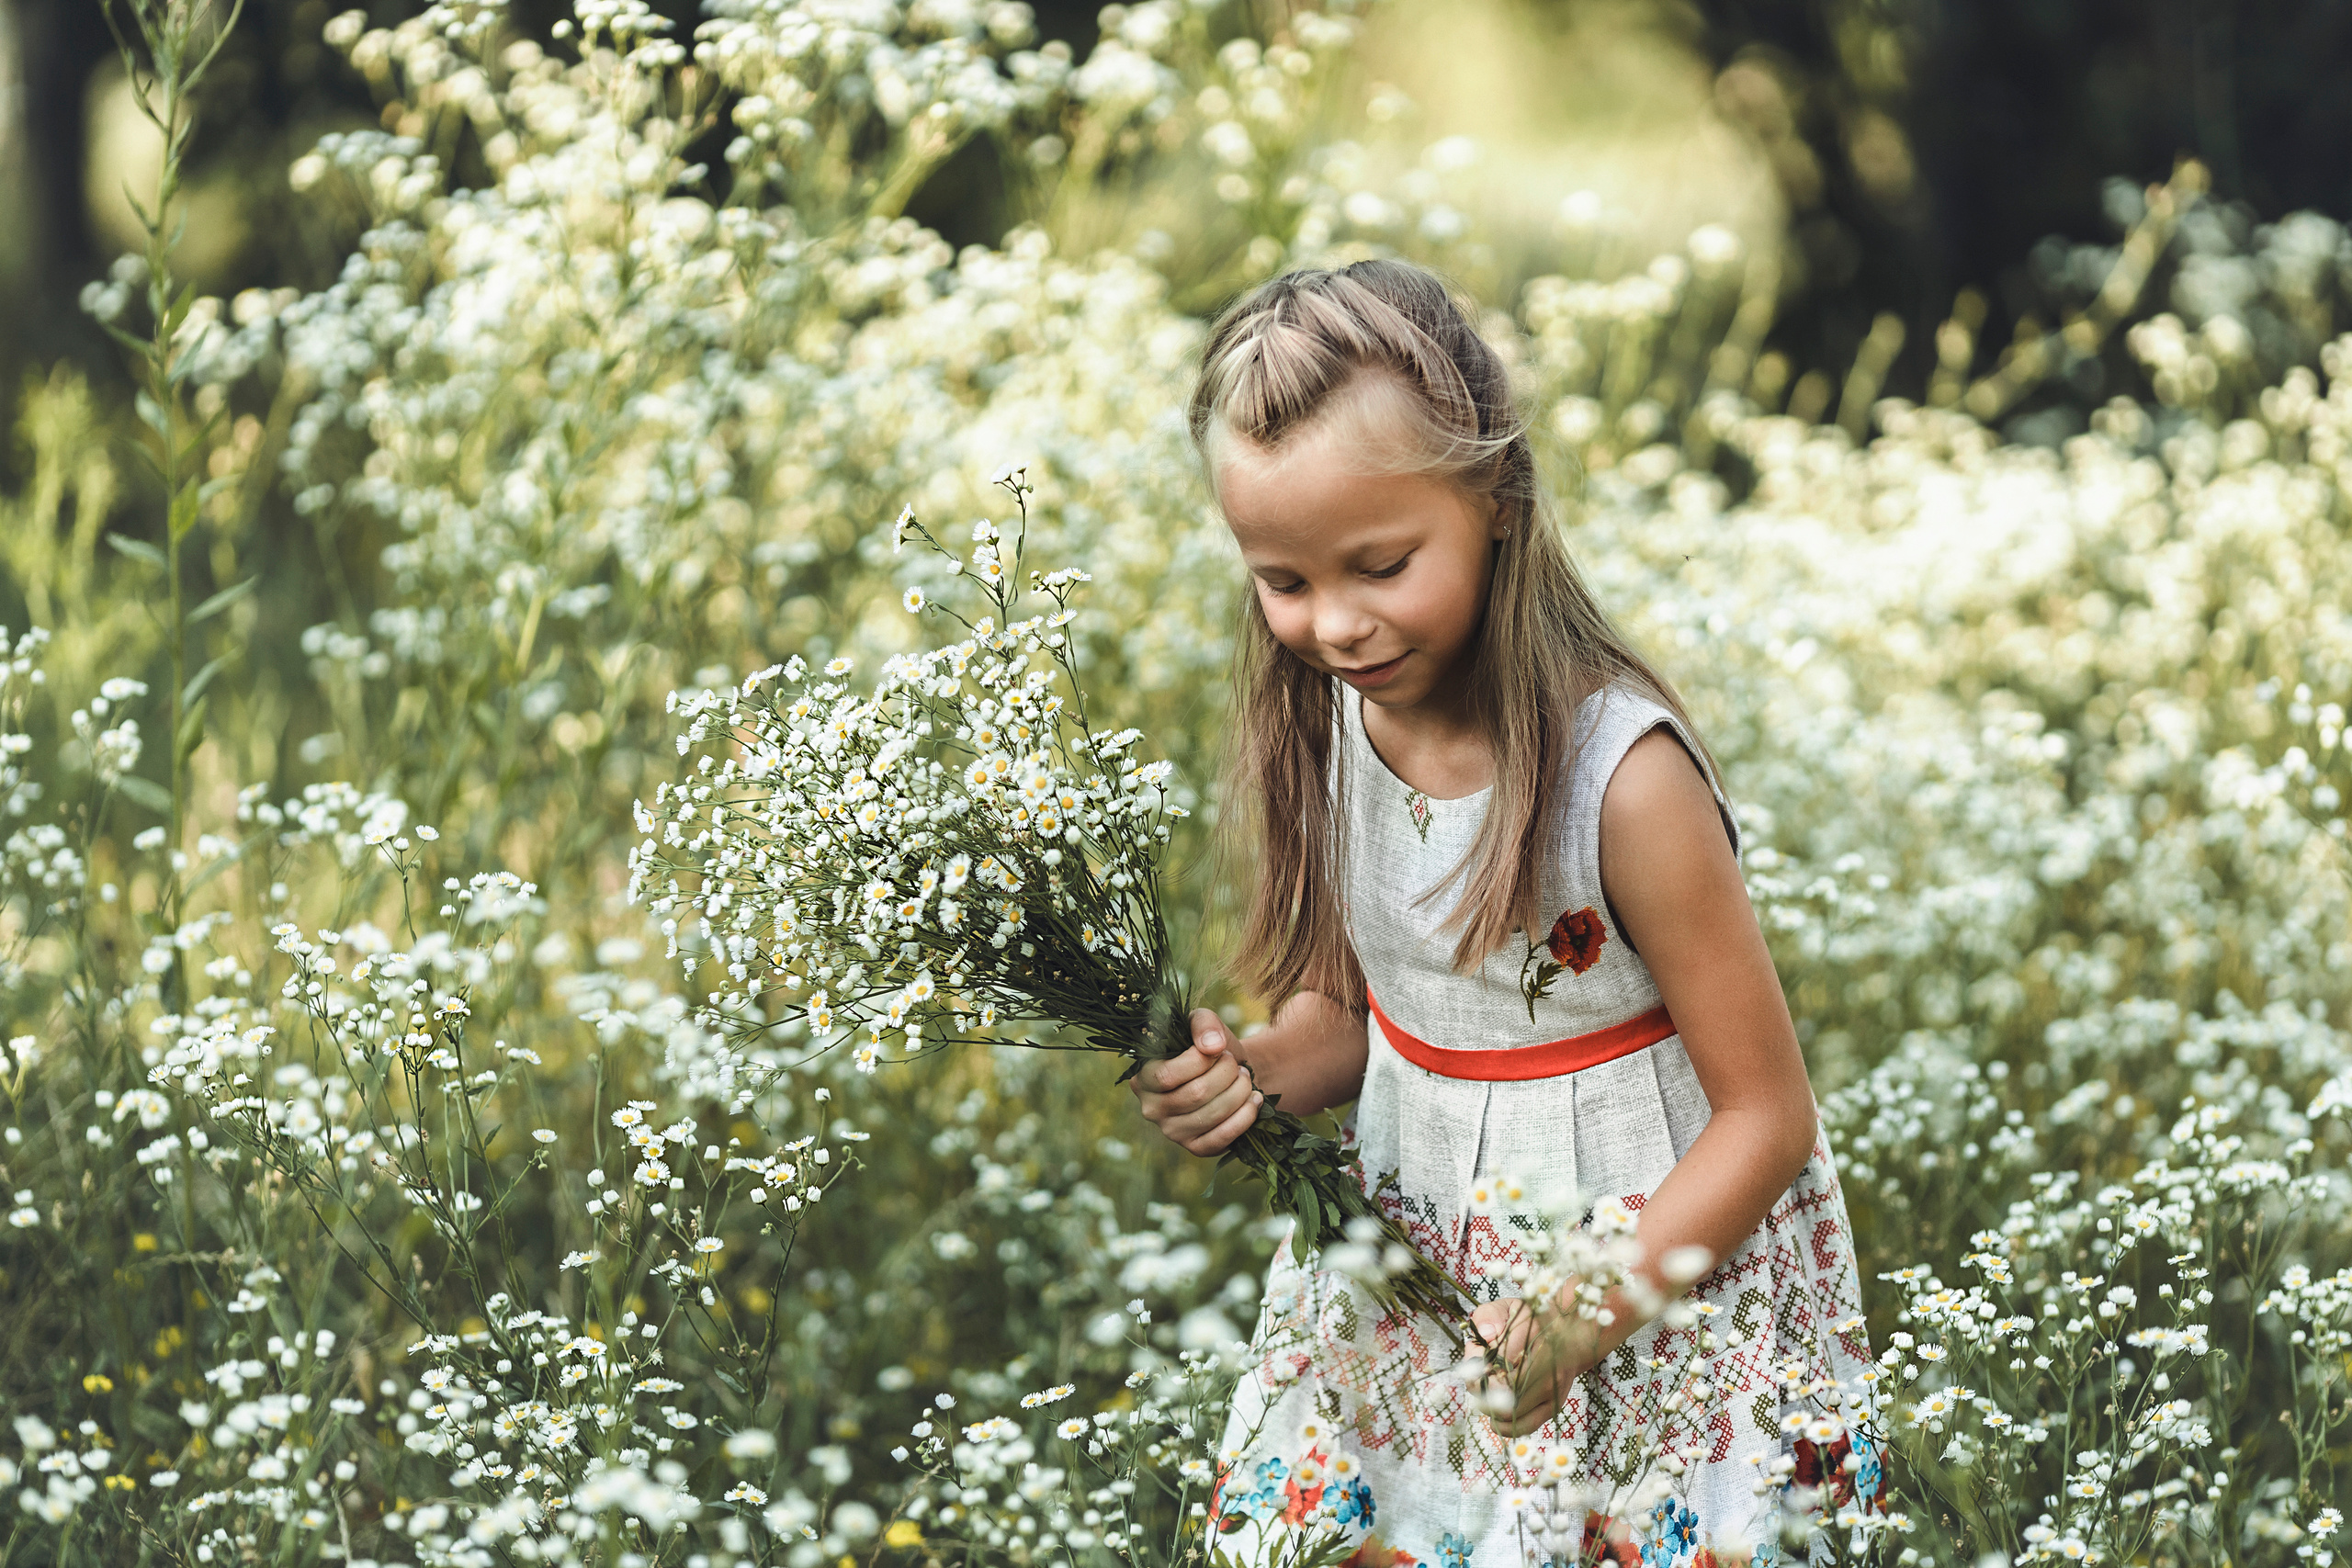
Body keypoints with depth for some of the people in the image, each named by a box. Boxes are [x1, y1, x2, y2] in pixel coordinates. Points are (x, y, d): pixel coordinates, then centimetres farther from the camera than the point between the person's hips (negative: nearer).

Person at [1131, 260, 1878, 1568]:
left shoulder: (1623, 774, -25)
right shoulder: (1329, 724, -6)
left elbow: (1767, 1117, -19)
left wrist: (1595, 1308, -30)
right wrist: (1256, 1077, -13)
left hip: (1654, 1273, -5)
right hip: (1408, 1285, 5)